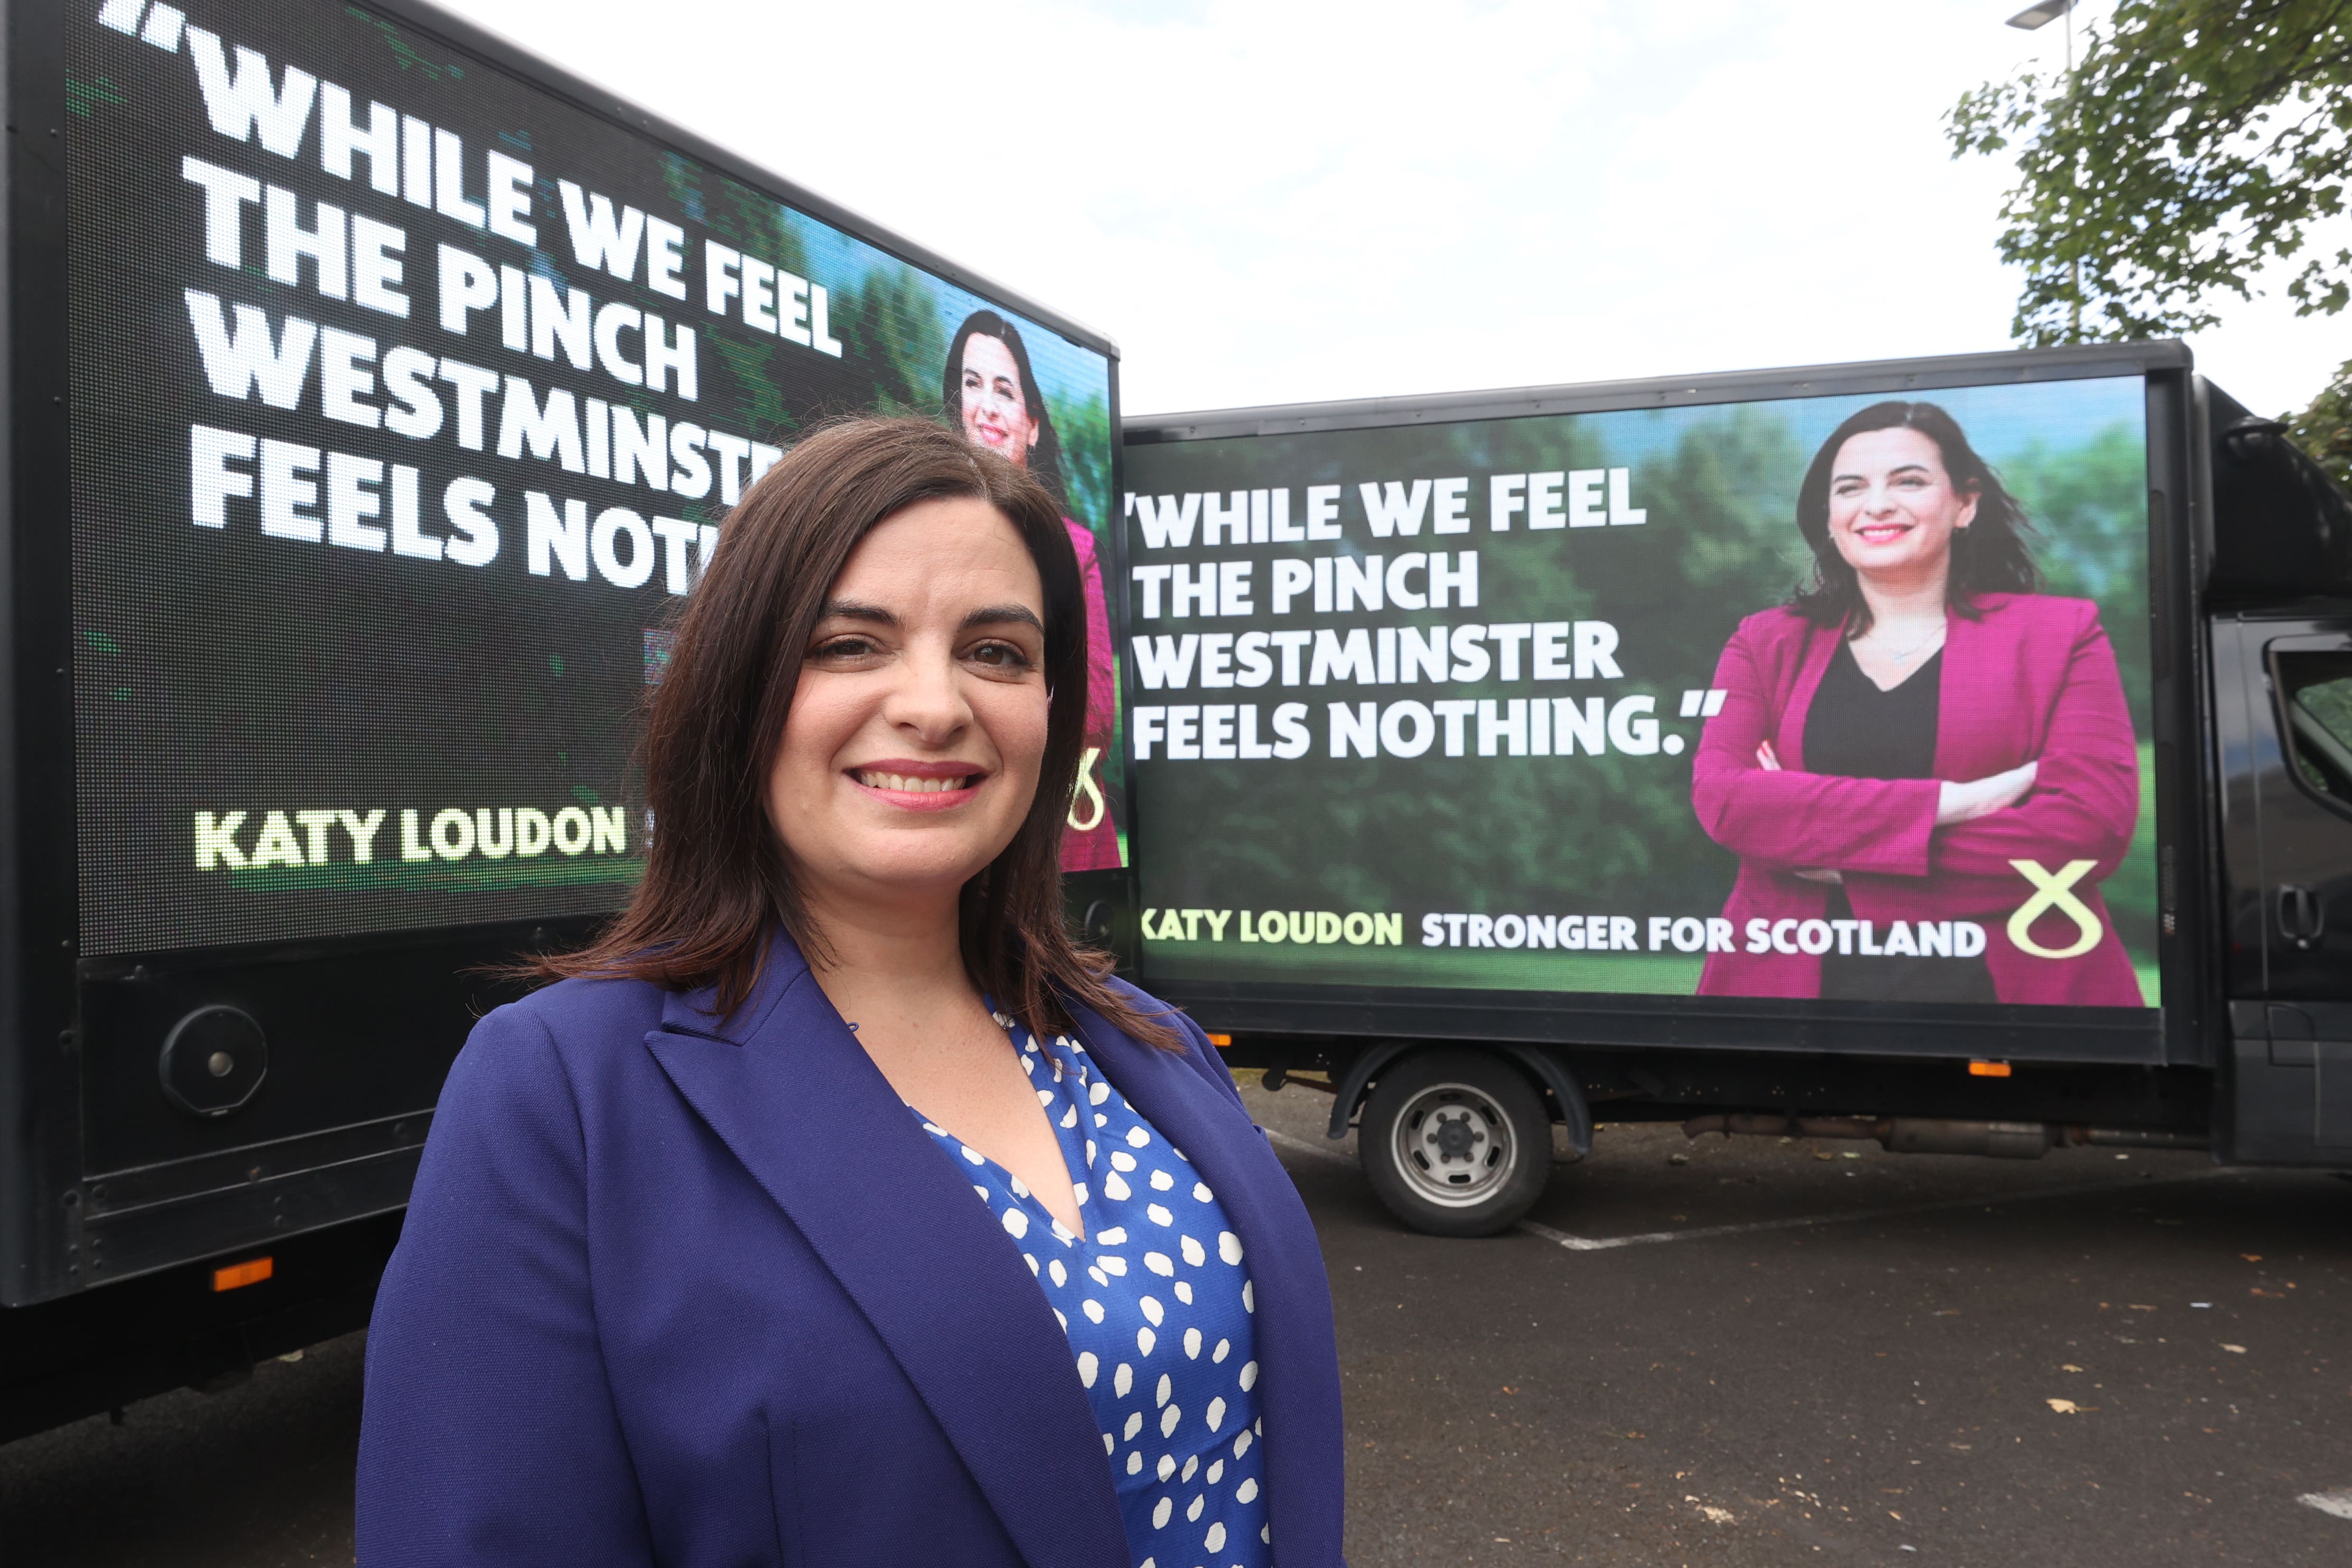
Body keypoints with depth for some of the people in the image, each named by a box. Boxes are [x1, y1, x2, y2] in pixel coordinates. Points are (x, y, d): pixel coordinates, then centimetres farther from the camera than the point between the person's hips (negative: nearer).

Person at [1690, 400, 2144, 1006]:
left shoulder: (2059, 634, 3)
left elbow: (2092, 825, -10)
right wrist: (1947, 802, -17)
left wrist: (1848, 858, -13)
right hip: (1799, 986, 1)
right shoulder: (1766, 643, 6)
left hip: (2005, 987, -1)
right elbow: (1720, 798, -10)